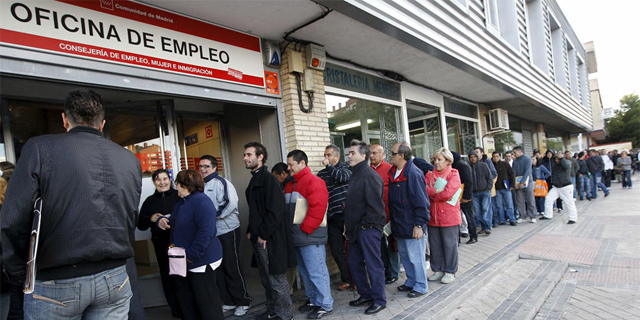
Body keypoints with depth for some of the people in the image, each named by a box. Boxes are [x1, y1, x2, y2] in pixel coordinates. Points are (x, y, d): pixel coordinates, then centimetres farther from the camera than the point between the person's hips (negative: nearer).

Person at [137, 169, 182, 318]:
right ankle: (177, 310, 25)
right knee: (168, 277, 9)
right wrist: (151, 219, -7)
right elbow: (140, 225, 12)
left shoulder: (180, 196, 1)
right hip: (162, 245, 3)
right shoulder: (149, 201, 10)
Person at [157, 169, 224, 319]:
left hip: (201, 261, -10)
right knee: (186, 301, 20)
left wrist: (191, 255, -26)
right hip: (183, 262, 10)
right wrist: (162, 221, 3)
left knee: (206, 301, 1)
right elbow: (172, 223, 26)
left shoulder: (201, 201, -19)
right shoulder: (181, 203, 12)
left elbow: (206, 231, -28)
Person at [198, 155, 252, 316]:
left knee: (232, 268, 0)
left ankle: (243, 302, 15)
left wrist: (214, 215, -18)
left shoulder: (220, 182, -10)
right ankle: (228, 301, 28)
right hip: (211, 233, 7)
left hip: (227, 231, -7)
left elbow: (231, 203, -22)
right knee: (218, 269, 14)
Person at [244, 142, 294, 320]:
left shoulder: (268, 179, -15)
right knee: (266, 279, 20)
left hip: (270, 239, -9)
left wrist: (264, 235, -17)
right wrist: (251, 231, 13)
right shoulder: (255, 180, 14)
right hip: (258, 238, 9)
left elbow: (275, 210, -21)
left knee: (276, 278, 2)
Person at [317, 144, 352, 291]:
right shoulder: (322, 173, 14)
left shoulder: (345, 168, 1)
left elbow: (343, 177, -21)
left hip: (346, 214, -5)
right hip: (333, 218, 5)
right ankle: (347, 279, 21)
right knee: (336, 249, 7)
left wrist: (328, 166, -14)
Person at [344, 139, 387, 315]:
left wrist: (365, 224, -15)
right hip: (356, 229, 10)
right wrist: (349, 225, 15)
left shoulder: (370, 175, -16)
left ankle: (379, 300, 17)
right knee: (354, 262, 17)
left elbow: (375, 205, -22)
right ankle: (365, 294, 33)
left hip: (368, 228, -10)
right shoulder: (355, 174, 14)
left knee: (373, 265, 2)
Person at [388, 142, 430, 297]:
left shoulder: (413, 174, -20)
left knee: (416, 257, 4)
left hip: (411, 226, -9)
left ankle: (421, 286, 22)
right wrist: (392, 221, 19)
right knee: (404, 255, 20)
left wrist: (419, 225, -20)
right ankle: (411, 282, 37)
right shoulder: (393, 172, 7)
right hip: (399, 225, 9)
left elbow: (421, 202, -21)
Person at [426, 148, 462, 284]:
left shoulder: (453, 174, -5)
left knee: (449, 244, 5)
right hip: (433, 216, 5)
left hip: (449, 216, -5)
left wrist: (431, 194, -7)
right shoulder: (430, 174, 10)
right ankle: (438, 270, 27)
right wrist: (437, 191, -17)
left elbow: (448, 193, -18)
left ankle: (450, 272, 20)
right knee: (435, 244, 12)